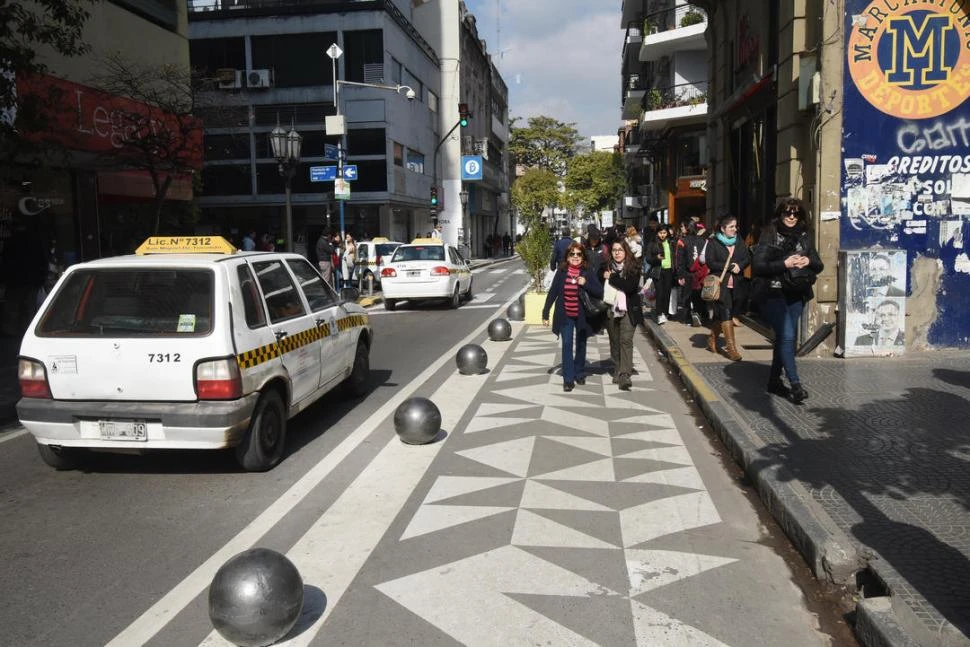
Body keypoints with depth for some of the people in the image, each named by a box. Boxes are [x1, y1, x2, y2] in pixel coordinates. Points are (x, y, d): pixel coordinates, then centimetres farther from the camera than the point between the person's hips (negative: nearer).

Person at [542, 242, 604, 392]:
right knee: (567, 345, -5)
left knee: (581, 345, 15)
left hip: (582, 315, 1)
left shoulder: (588, 272, -6)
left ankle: (579, 374, 32)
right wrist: (545, 314, -1)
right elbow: (552, 292, 0)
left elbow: (599, 292, -9)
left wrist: (585, 284, -24)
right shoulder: (561, 271, -4)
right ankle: (568, 379, -2)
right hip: (565, 315, 0)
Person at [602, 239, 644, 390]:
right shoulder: (607, 267, 4)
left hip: (628, 310, -3)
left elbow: (630, 286, -17)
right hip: (610, 310, 3)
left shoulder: (633, 267, -4)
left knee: (626, 341, -11)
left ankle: (625, 375, -12)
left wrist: (611, 277, -12)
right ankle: (617, 372, 24)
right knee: (614, 342, 11)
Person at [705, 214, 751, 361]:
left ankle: (712, 341, 27)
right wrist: (730, 266, -14)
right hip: (720, 284, -5)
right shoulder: (713, 243, -3)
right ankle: (731, 348, -11)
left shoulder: (739, 242, 12)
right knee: (726, 314, -11)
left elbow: (748, 258, 8)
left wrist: (739, 265, -14)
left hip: (735, 285, 5)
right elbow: (710, 262, -11)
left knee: (720, 314, 11)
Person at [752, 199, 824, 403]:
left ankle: (774, 380, 24)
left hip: (795, 294, 6)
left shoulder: (804, 237, 11)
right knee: (787, 335, -14)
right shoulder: (769, 235, -4)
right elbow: (758, 266, -12)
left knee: (784, 336, 11)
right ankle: (795, 384, -12)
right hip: (772, 292, -6)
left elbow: (819, 266, 13)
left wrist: (808, 261, -9)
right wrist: (784, 264, -20)